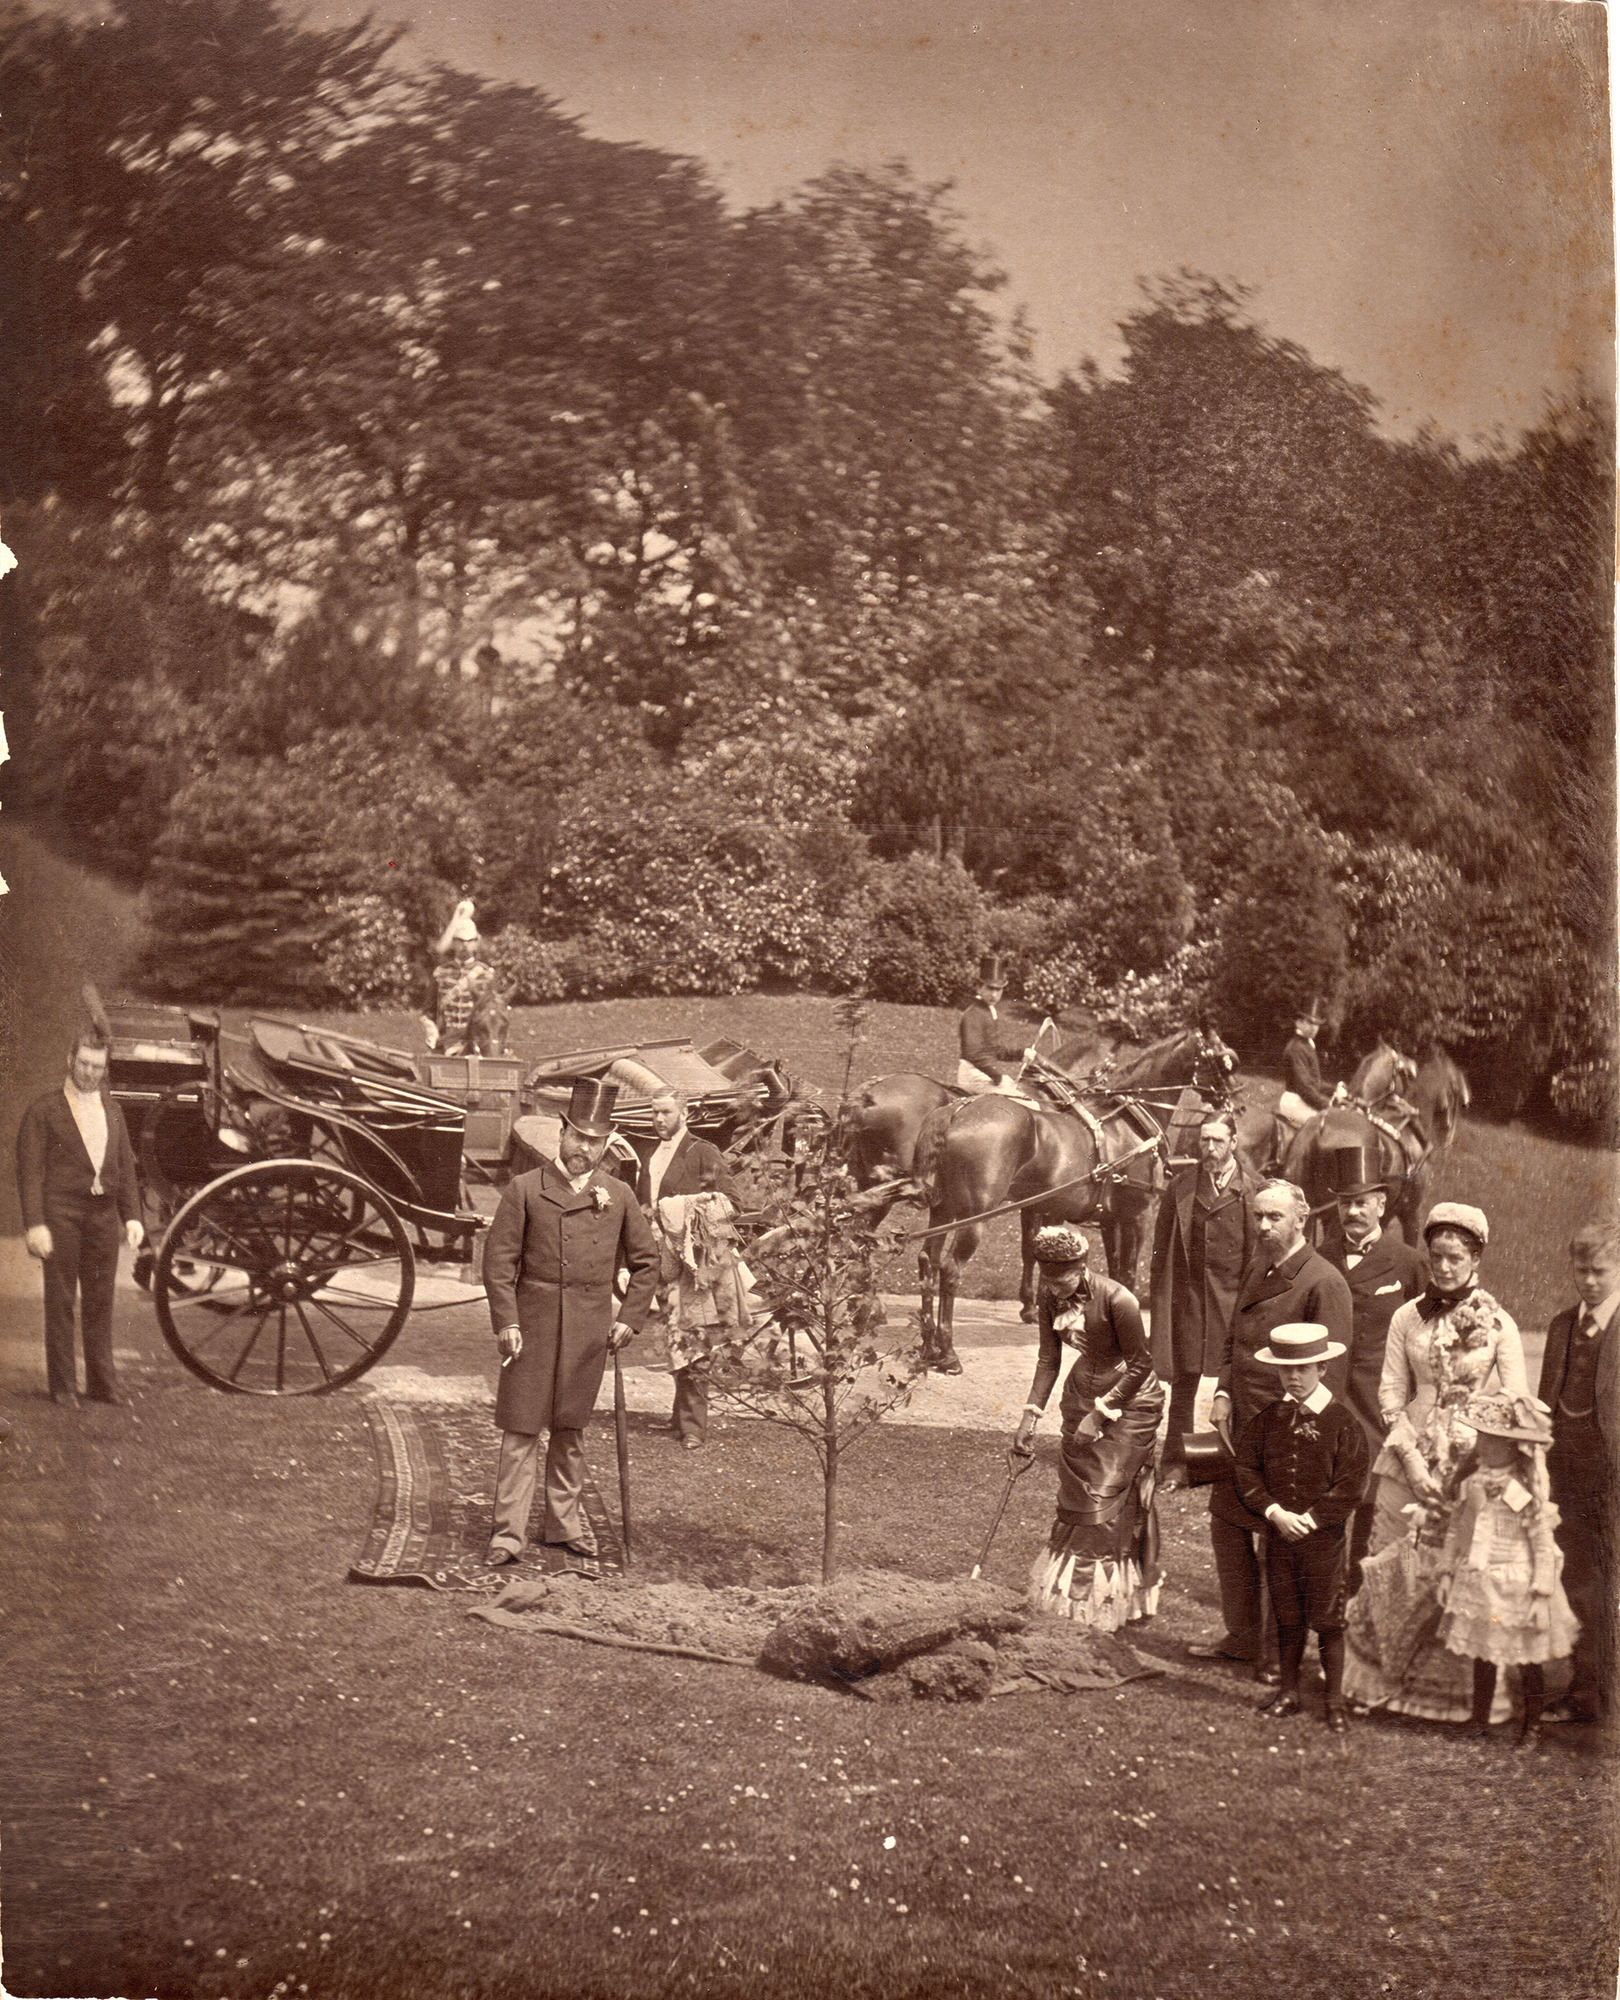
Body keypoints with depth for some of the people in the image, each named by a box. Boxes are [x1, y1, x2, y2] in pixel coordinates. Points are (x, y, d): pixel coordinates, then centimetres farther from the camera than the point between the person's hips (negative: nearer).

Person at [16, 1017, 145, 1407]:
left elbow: (126, 1166, 18)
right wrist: (34, 1224, -13)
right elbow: (30, 1171, -4)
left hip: (104, 1214, 4)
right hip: (61, 1213, -4)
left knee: (100, 1302, 8)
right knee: (60, 1302, 1)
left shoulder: (111, 1109, 16)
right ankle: (62, 1385, 8)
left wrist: (132, 1215, 8)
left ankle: (102, 1382, 15)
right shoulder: (44, 1110, 0)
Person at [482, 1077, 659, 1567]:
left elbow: (645, 1260, 15)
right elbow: (499, 1259, -3)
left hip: (590, 1331, 3)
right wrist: (506, 1322, -10)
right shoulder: (525, 1190, -2)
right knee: (521, 1429, -2)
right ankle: (508, 1533, 1)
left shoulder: (618, 1196, 7)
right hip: (533, 1325, -3)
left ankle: (566, 1522, 23)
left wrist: (629, 1319, 8)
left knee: (571, 1429, 13)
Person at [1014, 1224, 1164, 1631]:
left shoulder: (1116, 1300, -27)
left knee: (1109, 1499, -6)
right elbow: (1049, 1358, 3)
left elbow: (1140, 1365, -18)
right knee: (1075, 1493, 9)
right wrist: (1031, 1415, -6)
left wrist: (1100, 1414, -18)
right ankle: (1071, 1590, 24)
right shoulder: (1050, 1301, -8)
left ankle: (1110, 1604, 4)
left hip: (1130, 1401, -6)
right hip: (1083, 1396, 6)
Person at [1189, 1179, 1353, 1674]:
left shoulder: (1324, 1284, -14)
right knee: (1226, 1526, 16)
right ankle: (1242, 1634, 30)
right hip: (1241, 1428, 8)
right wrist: (1223, 1392, 6)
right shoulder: (1256, 1270, 12)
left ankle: (1278, 1651, 14)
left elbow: (1330, 1369, -16)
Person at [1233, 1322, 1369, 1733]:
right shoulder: (1266, 1419, 4)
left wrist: (1309, 1519, -14)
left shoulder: (1343, 1421, -7)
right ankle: (1288, 1692, 24)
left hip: (1324, 1537, -3)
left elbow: (1351, 1486, -9)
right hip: (1277, 1534, 3)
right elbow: (1246, 1469, 4)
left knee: (1327, 1622, 2)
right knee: (1286, 1619, 12)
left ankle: (1335, 1702, 12)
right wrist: (1274, 1512, -10)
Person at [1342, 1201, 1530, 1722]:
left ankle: (1452, 1688, 10)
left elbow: (1517, 1405, -1)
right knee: (1390, 1567, 2)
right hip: (1409, 1457, 2)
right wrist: (1413, 1460, -6)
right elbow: (1391, 1394, 5)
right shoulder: (1408, 1318, 6)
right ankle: (1376, 1680, 15)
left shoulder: (1498, 1324, 0)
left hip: (1472, 1462, -2)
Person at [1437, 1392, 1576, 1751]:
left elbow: (1543, 1545, -12)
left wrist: (1542, 1595, -15)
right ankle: (1479, 1718, 29)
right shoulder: (1472, 1479, 2)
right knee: (1481, 1654, 14)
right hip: (1475, 1583, 5)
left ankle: (1532, 1726, 20)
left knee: (1527, 1661, 4)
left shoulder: (1528, 1488, -13)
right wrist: (1446, 1573, 10)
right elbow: (1456, 1529, 11)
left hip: (1517, 1587, -5)